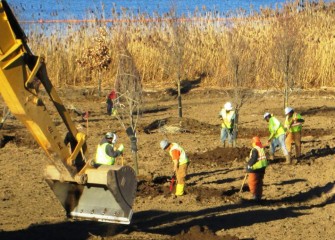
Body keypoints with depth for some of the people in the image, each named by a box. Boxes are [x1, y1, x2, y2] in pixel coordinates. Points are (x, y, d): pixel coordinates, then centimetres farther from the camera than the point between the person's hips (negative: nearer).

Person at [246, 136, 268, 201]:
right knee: (259, 182, 15)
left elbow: (253, 159, -23)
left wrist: (248, 165, -9)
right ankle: (259, 195, 19)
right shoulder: (262, 149, 9)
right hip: (262, 169, 9)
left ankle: (255, 195, -3)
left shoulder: (254, 150, -18)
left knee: (252, 182, 1)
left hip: (254, 169, -9)